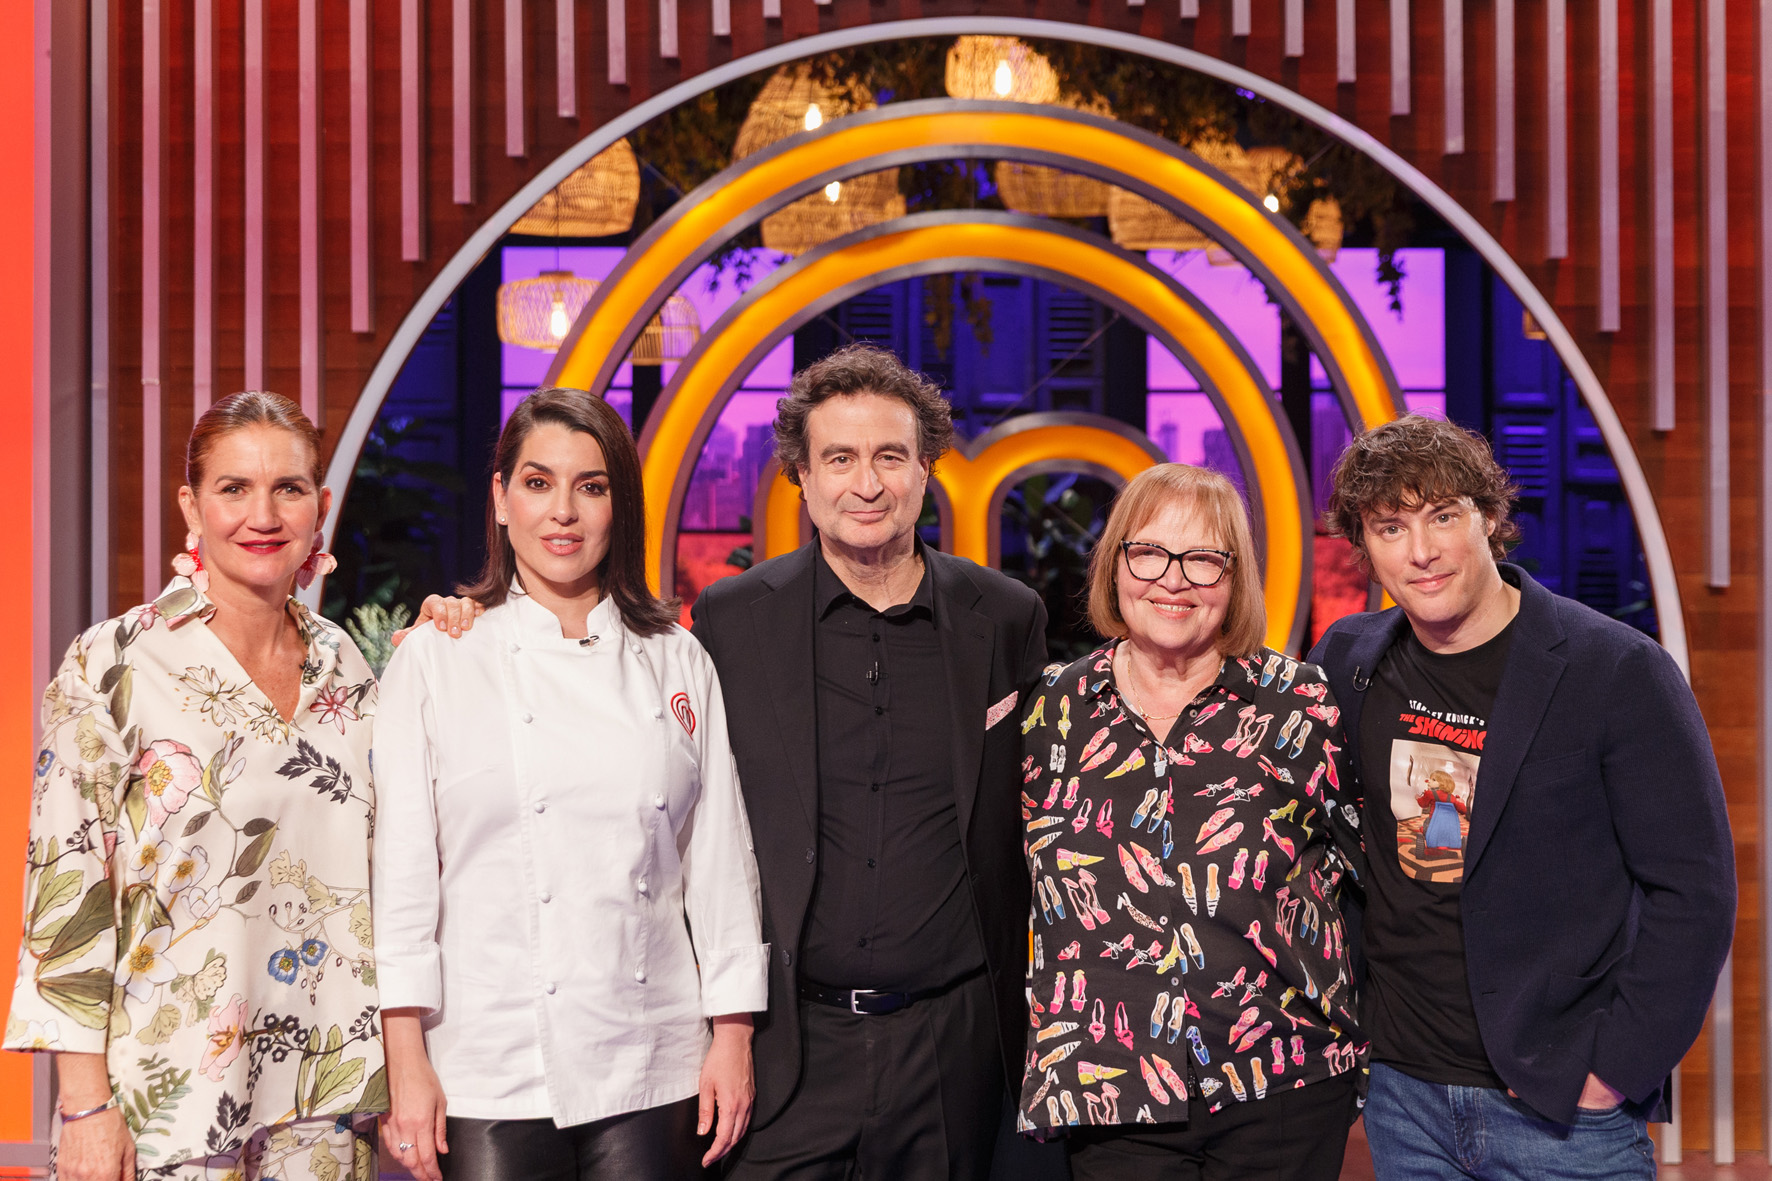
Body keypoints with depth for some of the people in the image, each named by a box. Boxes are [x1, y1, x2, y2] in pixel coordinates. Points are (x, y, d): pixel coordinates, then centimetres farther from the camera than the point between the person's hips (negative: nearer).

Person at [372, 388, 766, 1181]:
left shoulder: (677, 662, 7)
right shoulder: (437, 659, 0)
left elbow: (720, 857, 7)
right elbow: (402, 867, -3)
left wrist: (732, 1038, 3)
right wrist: (407, 1064, -7)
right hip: (492, 1076, -2)